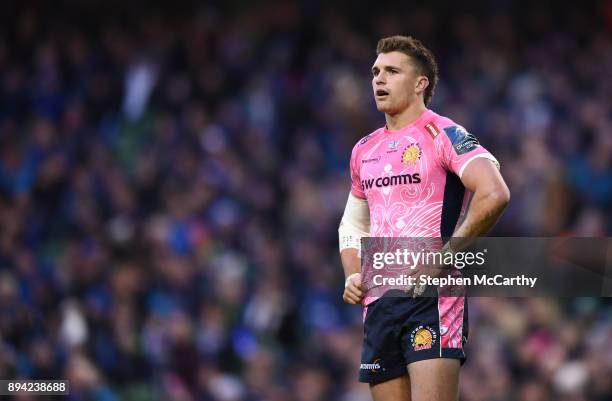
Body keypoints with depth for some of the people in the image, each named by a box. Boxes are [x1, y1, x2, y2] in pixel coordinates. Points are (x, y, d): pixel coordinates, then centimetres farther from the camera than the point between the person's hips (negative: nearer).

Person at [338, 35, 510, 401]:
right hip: (378, 302, 7)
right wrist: (353, 276, 12)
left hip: (432, 298, -7)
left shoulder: (442, 134, -4)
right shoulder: (365, 150, 18)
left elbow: (494, 194, -18)